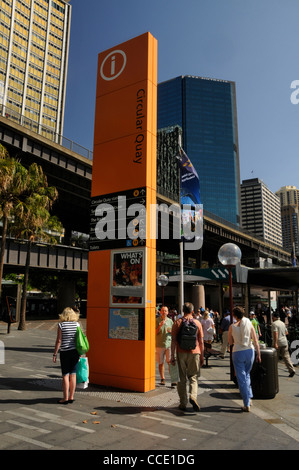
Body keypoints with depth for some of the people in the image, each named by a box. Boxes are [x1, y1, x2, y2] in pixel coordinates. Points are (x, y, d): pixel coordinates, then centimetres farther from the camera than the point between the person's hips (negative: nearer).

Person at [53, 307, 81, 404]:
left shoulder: (61, 325, -7)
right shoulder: (77, 324, 2)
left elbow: (58, 340, -9)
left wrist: (55, 354, -2)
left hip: (65, 352, -4)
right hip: (75, 351, 4)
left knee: (65, 375, 3)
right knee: (73, 374, 10)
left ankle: (65, 398, 9)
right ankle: (71, 397, 18)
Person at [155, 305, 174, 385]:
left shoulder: (170, 321, 7)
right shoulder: (157, 320, 0)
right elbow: (155, 333, -5)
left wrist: (171, 331, -7)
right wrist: (160, 326, -19)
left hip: (169, 343, 1)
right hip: (159, 344, -1)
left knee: (170, 361, -9)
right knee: (161, 363, 7)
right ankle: (162, 379, 21)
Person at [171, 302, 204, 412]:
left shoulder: (177, 323, -1)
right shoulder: (197, 323, 3)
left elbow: (173, 340, -4)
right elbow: (201, 341, 5)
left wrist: (172, 355, 0)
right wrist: (202, 355, 12)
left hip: (181, 353, -1)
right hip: (194, 353, 1)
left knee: (182, 378, 9)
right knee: (193, 377, 13)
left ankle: (183, 403, 14)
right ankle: (193, 396, -10)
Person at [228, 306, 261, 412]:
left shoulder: (232, 326, -7)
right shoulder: (249, 324, -2)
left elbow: (230, 342, 2)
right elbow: (255, 341, -2)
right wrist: (258, 354, 4)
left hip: (237, 353, -3)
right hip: (250, 351, 3)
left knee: (241, 378, 5)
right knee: (247, 375, 24)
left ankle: (247, 405, 8)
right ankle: (249, 398, 23)